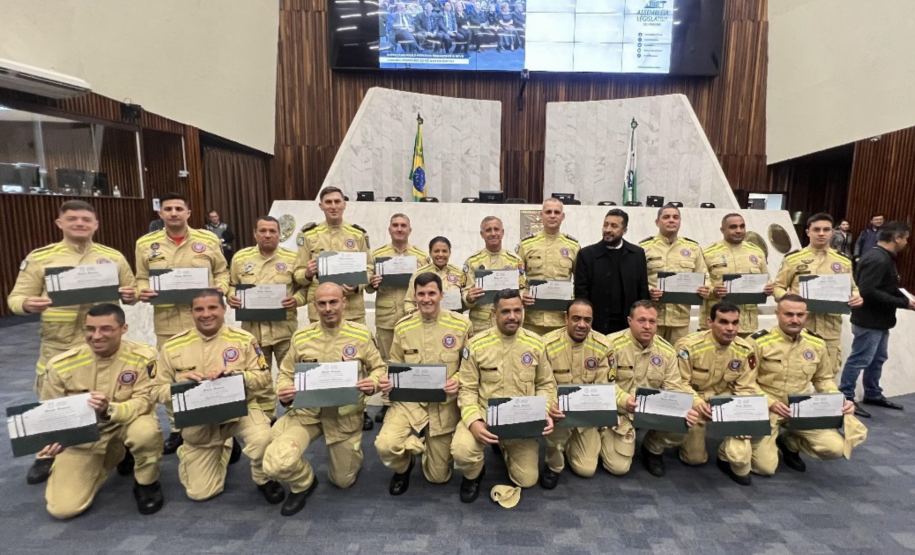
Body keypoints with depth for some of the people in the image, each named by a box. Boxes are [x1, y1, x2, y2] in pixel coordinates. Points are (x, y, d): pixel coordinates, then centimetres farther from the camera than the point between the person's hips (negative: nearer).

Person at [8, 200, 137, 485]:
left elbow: (131, 291, 10)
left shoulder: (113, 257, 3)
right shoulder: (39, 257, -1)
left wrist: (131, 296, -14)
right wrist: (27, 304, -23)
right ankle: (48, 455, 34)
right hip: (58, 344, -1)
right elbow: (15, 297, 0)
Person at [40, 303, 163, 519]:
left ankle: (147, 484, -4)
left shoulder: (142, 357, -22)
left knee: (146, 432, -39)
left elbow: (144, 402, -21)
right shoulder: (61, 365, -14)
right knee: (63, 508, -5)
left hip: (126, 422, -2)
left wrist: (110, 410, -40)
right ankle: (111, 457, 25)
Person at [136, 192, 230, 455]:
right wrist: (142, 291, -10)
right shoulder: (146, 244, 4)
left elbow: (222, 271, 8)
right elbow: (141, 278, 11)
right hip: (166, 320, 2)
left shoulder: (208, 239, 1)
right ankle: (178, 428, 29)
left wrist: (219, 289, -11)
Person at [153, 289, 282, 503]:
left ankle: (264, 480, 0)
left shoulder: (244, 339, -9)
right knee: (200, 493, 6)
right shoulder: (172, 347, -5)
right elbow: (160, 391, 0)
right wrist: (181, 384, -22)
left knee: (263, 438, -35)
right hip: (198, 422, 3)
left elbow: (264, 377, -9)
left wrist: (235, 374, -26)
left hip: (240, 410, -2)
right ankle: (225, 450, 38)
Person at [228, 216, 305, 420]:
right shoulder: (240, 258, 4)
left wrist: (297, 299, -18)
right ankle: (265, 417, 30)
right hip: (252, 327, 2)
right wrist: (232, 297, -6)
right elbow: (232, 285, 14)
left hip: (284, 327, -2)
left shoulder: (292, 258, -1)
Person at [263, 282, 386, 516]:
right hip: (306, 411, 0)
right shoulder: (301, 337, -5)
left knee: (343, 481, 14)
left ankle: (350, 453, 50)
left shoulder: (362, 335, -7)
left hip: (345, 415, 0)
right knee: (277, 464, -25)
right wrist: (283, 392, -17)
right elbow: (285, 373, 6)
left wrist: (373, 383, -21)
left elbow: (379, 367, 2)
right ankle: (303, 483, 12)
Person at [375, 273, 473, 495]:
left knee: (438, 477, 7)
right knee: (385, 445, -27)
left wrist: (458, 380, -20)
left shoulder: (462, 324, -6)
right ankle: (403, 468, 12)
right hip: (408, 401, 1)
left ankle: (437, 449, 44)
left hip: (444, 405, 0)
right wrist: (387, 381, -12)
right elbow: (394, 363, 10)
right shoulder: (403, 326, -1)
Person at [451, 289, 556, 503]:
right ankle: (473, 475, 10)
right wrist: (473, 421, -24)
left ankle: (505, 448, 36)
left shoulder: (536, 344, -3)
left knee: (527, 480, 1)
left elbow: (546, 384, 5)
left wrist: (545, 413, -13)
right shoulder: (477, 344, -11)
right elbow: (467, 389, -8)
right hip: (485, 414, -2)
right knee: (461, 450, -30)